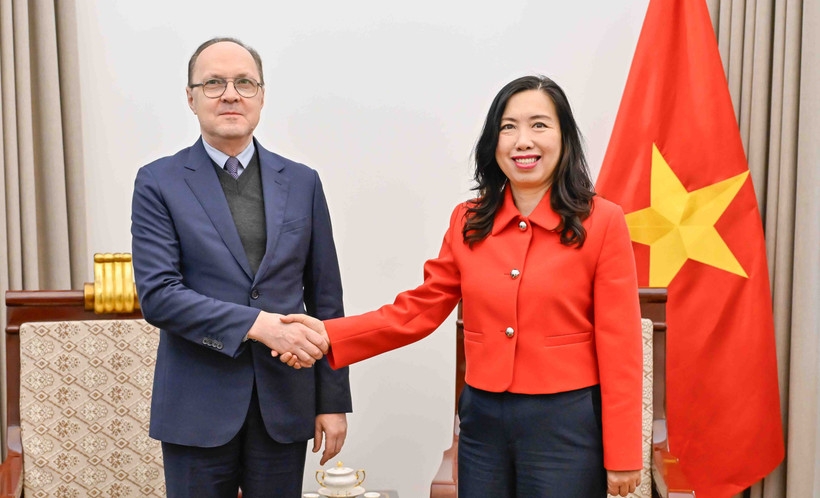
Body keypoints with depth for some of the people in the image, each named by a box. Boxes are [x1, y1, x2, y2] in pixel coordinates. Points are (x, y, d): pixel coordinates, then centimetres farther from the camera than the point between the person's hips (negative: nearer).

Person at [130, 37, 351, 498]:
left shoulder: (302, 182, 5)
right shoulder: (159, 182, -2)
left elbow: (326, 299, 5)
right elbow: (157, 295, -11)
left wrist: (333, 401, 4)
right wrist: (257, 324, -21)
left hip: (285, 403, 2)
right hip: (198, 407, -2)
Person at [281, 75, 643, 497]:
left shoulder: (602, 222, -8)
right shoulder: (468, 222, 3)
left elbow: (618, 346, -8)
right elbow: (421, 309, 3)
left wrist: (622, 455, -6)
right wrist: (329, 335, -8)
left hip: (566, 424, -3)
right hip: (482, 418, 4)